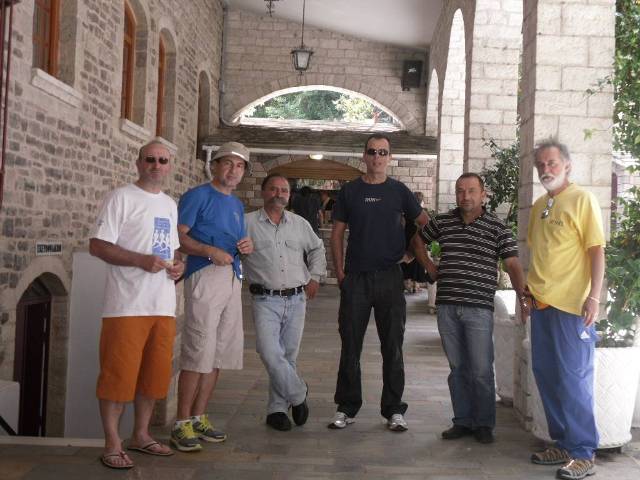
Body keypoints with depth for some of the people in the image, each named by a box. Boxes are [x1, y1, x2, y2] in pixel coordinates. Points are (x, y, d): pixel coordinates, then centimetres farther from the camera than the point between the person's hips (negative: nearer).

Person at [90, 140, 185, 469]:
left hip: (163, 306, 7)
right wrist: (142, 260, -20)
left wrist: (178, 264, 5)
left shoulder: (170, 204, 18)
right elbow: (97, 245, -11)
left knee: (155, 374, 12)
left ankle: (141, 435, 28)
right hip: (127, 306, -7)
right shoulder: (121, 198, -5)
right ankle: (112, 444, 9)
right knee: (119, 374, -3)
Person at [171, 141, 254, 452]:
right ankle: (182, 423, -1)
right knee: (198, 351, -9)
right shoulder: (198, 196, -2)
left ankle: (198, 417, 20)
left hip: (233, 278, 8)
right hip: (204, 276, -8)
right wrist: (210, 251, -22)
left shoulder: (237, 205, 21)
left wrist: (246, 247, 6)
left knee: (219, 353, 10)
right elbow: (178, 235, -11)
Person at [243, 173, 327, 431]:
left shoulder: (300, 224, 12)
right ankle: (299, 395, 6)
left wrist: (315, 277, 17)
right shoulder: (247, 223, 1)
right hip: (266, 300, -3)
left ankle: (277, 408, 18)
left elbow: (317, 249, 25)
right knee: (270, 353, -16)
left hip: (296, 300, 3)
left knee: (288, 356, 6)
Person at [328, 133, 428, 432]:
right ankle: (347, 409, 14)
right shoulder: (349, 191, 7)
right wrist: (340, 272, 0)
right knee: (350, 345, 4)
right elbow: (337, 234, 8)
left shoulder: (399, 191, 6)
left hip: (390, 276, 0)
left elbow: (425, 224, 12)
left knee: (393, 346, 4)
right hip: (356, 277, 0)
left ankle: (394, 410, 14)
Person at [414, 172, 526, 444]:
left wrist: (522, 297, -17)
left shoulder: (497, 228, -2)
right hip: (446, 307, 3)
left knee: (481, 371, 0)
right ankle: (462, 421, 22)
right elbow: (418, 238, 25)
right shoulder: (442, 222, 8)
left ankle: (484, 424, 15)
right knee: (457, 368, 11)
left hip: (479, 309, -3)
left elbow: (512, 265, -7)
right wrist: (429, 267, 16)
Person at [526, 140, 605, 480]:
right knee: (546, 377, 11)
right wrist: (527, 292, 17)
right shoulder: (538, 206, 15)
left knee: (573, 380, -3)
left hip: (571, 305, -7)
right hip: (541, 304, 7)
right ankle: (563, 443, 23)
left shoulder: (582, 200, -5)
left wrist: (594, 297, -17)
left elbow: (596, 251, -10)